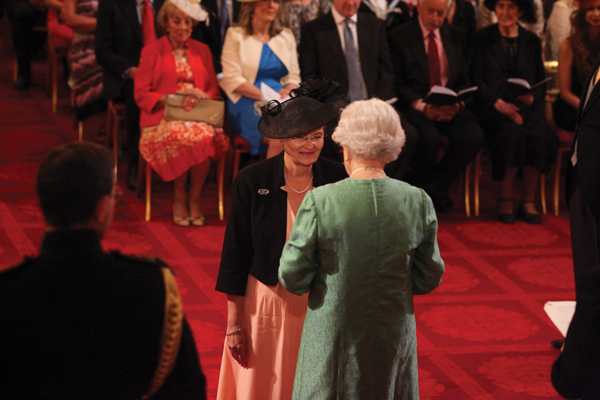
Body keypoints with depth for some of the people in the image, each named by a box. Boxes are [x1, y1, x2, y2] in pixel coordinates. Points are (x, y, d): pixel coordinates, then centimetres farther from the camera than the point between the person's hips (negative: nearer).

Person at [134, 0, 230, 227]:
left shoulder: (202, 51, 20)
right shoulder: (152, 52, 9)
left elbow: (213, 90, 17)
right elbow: (141, 95, 3)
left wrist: (198, 97, -7)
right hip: (162, 118, -2)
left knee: (206, 136, -34)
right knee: (182, 135, -37)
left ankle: (194, 199, -19)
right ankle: (179, 198, -17)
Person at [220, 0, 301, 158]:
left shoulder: (286, 36, 20)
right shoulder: (236, 35, 6)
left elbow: (294, 77, 17)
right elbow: (232, 79, -4)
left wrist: (288, 92, -8)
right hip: (247, 103, -4)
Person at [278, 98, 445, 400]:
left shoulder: (319, 202, -15)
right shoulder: (418, 202, -7)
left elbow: (292, 278, -10)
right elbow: (430, 278, 1)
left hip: (333, 340, -2)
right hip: (394, 338, 3)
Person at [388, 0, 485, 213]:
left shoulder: (457, 36, 13)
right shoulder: (399, 37, 1)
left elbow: (465, 81, 12)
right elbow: (398, 84, -3)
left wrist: (458, 104, -10)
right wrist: (423, 107, -18)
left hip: (452, 107, 4)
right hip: (415, 106, -4)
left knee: (474, 136, -26)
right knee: (430, 138, -35)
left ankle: (432, 187, -8)